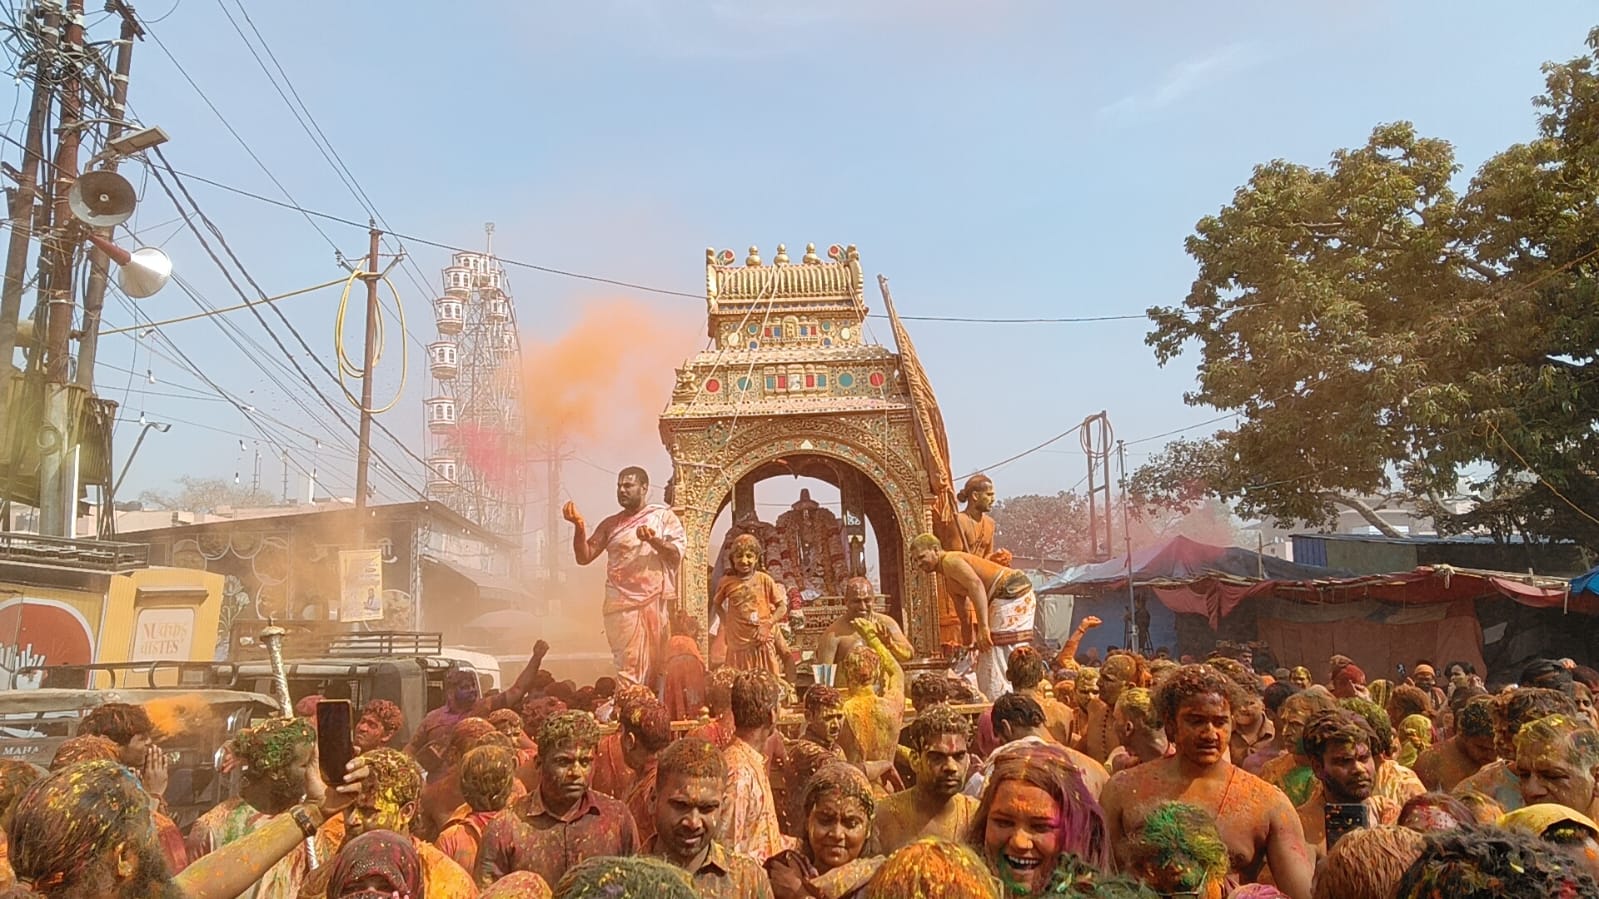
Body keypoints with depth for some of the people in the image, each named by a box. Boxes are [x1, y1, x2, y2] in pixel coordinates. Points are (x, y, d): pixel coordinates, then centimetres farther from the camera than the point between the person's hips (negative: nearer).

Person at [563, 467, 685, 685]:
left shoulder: (663, 516, 9)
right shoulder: (610, 525, 15)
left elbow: (677, 553, -2)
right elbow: (584, 557, 8)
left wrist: (654, 540, -19)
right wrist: (579, 527, -7)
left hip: (658, 601, -1)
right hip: (623, 605, 1)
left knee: (658, 663, 0)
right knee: (629, 666, -7)